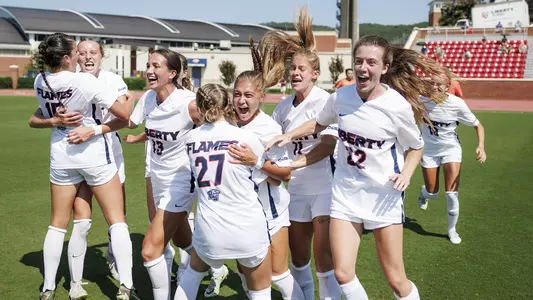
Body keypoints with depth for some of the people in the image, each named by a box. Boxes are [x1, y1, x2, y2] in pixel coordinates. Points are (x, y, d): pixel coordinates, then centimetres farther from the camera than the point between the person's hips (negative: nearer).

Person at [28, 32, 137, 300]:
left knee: (58, 224, 15)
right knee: (117, 221, 3)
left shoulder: (40, 82, -3)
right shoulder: (85, 81, -20)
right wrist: (128, 99, 2)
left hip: (61, 157, 5)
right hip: (93, 154, -5)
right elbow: (123, 114, -17)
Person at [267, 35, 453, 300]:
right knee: (343, 274, -1)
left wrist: (406, 174, -16)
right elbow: (319, 123, 16)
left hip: (383, 196, -3)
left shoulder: (398, 106, -16)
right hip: (345, 193, 3)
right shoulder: (340, 97, -6)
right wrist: (289, 135, 3)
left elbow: (415, 147, 1)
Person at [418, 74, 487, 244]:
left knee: (452, 195, -7)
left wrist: (481, 146, -25)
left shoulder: (457, 104, -20)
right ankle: (424, 193, 48)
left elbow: (477, 125, -9)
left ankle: (452, 230, 18)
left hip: (451, 149, -1)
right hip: (428, 150, 1)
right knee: (432, 193, 8)